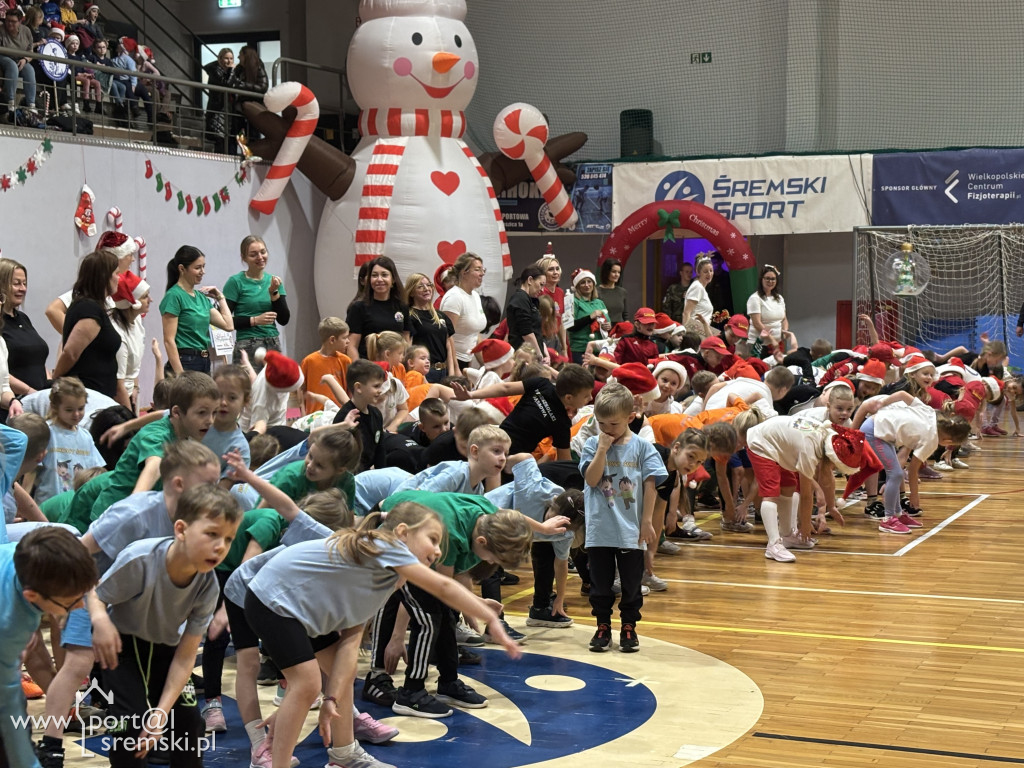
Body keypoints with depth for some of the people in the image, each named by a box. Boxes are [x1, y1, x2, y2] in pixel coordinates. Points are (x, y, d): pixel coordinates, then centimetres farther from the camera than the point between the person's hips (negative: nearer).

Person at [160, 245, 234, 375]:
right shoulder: (174, 296, -8)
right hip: (185, 363, -8)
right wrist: (180, 375, -20)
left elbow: (228, 325, 15)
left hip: (205, 363, 8)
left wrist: (220, 297, 14)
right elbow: (169, 341, -14)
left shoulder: (201, 296, 14)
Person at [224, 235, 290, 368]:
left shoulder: (273, 281, 12)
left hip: (274, 346, 5)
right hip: (248, 347, -4)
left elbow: (284, 320, 7)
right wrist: (255, 320, -14)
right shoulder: (236, 282, -2)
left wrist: (274, 293, -4)